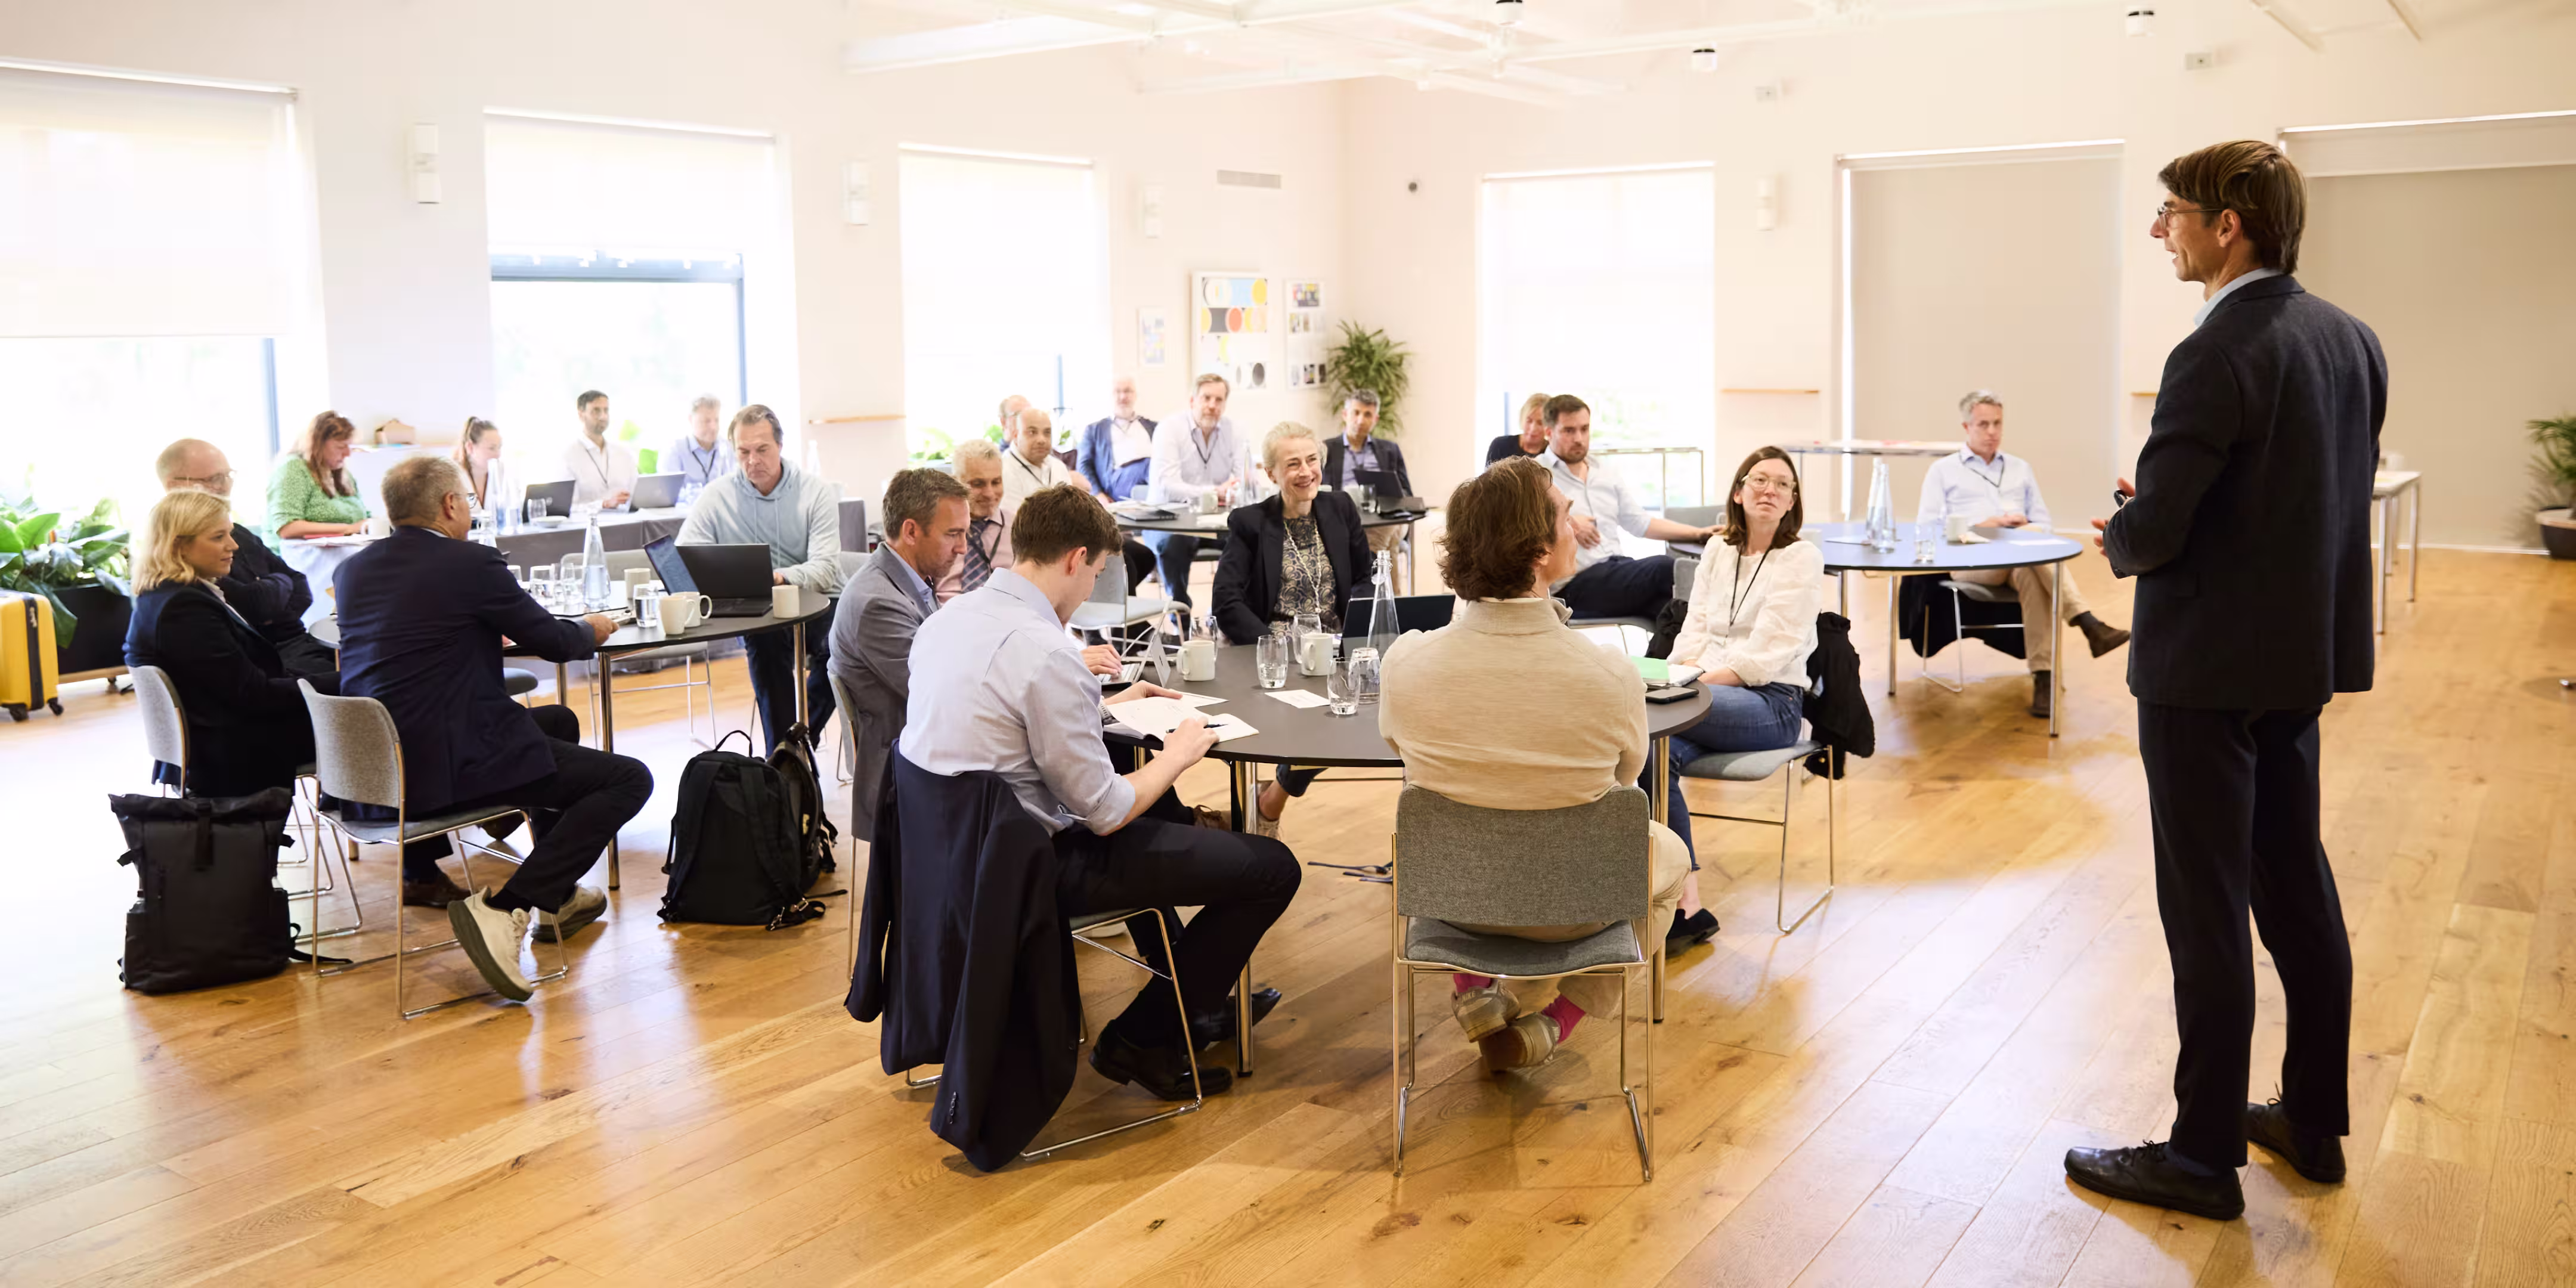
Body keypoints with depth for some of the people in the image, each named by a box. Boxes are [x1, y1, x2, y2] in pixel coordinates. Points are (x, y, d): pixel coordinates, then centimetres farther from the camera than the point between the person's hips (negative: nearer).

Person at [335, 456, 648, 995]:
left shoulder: (353, 569, 11)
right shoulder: (469, 563, -11)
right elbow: (555, 641, -2)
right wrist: (590, 629, 19)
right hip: (446, 766, -9)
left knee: (560, 721, 30)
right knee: (629, 779, -6)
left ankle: (556, 897, 35)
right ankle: (503, 908, -14)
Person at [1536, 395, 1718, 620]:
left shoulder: (1609, 474, 25)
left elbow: (1641, 523, 26)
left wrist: (1699, 534, 19)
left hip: (1617, 570, 6)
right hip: (1574, 585, -6)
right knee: (1664, 567, -27)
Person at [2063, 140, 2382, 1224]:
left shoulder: (2217, 356, -21)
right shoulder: (2349, 339, 6)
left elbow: (2153, 529, -24)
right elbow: (2330, 492, 13)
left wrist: (2118, 539, -1)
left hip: (2209, 664, -9)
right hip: (2306, 649, 9)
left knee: (2207, 909, 1)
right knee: (2295, 882, 18)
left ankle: (2205, 1157, 12)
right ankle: (2315, 1121, 31)